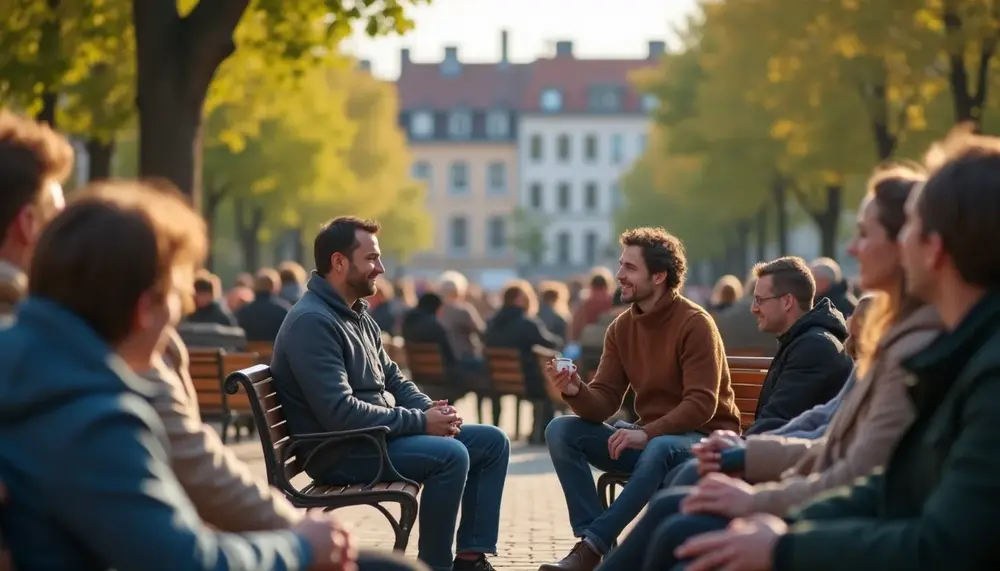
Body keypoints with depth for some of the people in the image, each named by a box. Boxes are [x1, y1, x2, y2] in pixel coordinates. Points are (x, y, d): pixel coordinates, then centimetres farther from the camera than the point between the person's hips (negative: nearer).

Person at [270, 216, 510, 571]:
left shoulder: (359, 316, 14)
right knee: (450, 455, -29)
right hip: (342, 451, -10)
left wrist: (430, 409, -4)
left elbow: (392, 380, 18)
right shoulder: (311, 322, -19)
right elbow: (340, 414, -27)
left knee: (492, 442, 5)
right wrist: (421, 422, -21)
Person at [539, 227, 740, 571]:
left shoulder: (695, 324, -15)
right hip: (650, 437, 7)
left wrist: (647, 434, -32)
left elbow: (701, 405, -21)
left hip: (703, 439, -7)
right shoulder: (621, 328, 5)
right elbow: (603, 403, -1)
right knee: (561, 430, -13)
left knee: (660, 448, -41)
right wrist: (575, 391, -23)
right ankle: (595, 542, -22)